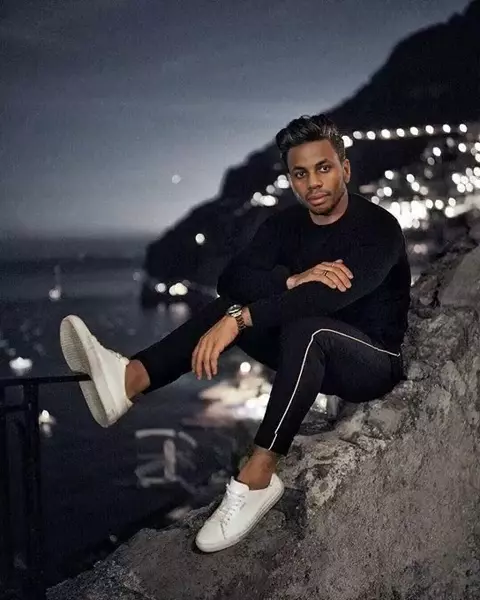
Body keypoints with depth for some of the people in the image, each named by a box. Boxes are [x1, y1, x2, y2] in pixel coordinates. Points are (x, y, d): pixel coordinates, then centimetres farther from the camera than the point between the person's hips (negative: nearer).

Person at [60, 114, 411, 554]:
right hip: (310, 355, 6)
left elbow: (333, 293, -34)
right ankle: (130, 379, -31)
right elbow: (233, 277, -12)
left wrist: (238, 319, -40)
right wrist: (293, 279, -31)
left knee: (306, 326, -37)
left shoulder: (378, 228, -17)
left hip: (374, 363, -6)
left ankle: (257, 478, -36)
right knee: (234, 302, -13)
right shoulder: (286, 223, 2)